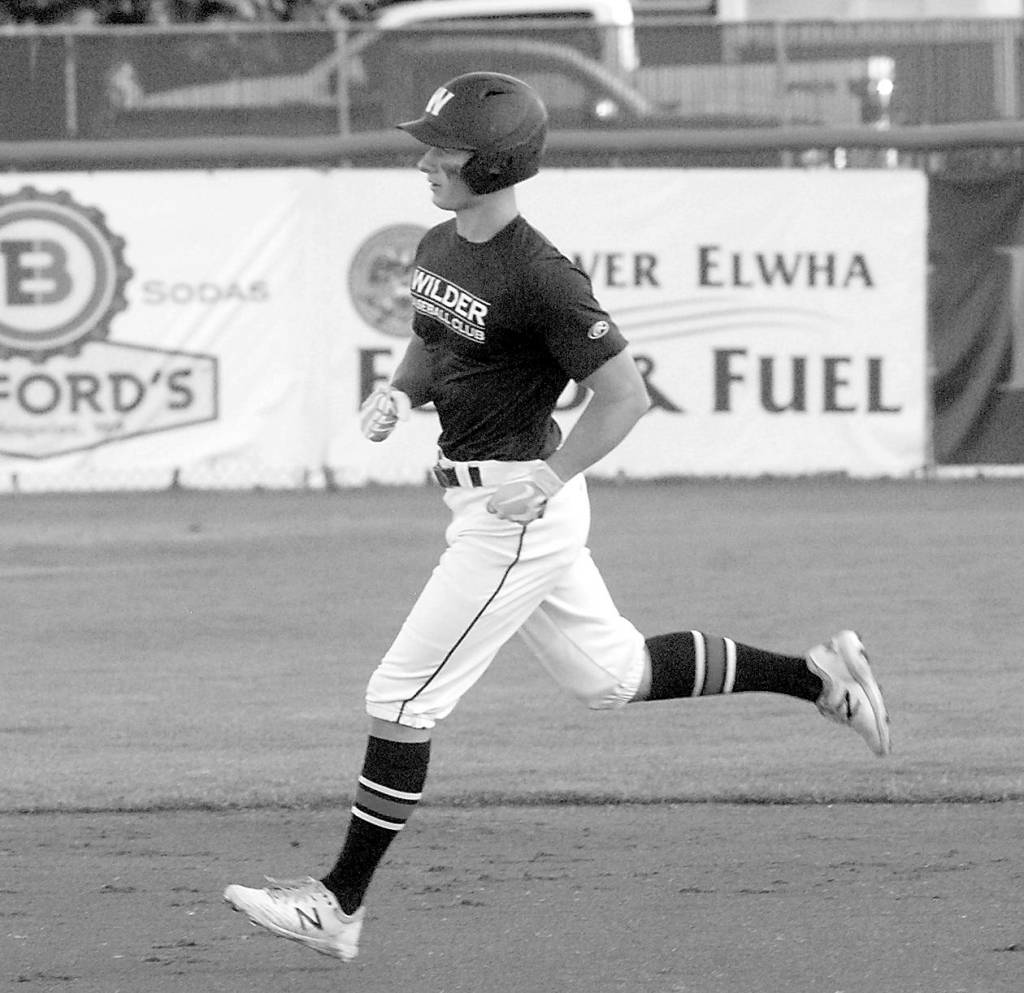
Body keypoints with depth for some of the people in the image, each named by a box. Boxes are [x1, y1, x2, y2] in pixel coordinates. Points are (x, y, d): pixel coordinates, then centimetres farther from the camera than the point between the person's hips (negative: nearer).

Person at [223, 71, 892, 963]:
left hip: (520, 507, -10)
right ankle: (815, 674, 28)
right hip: (482, 501, 10)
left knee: (404, 696, -7)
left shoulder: (538, 278, -21)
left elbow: (625, 394, -19)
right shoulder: (438, 249, 5)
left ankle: (340, 904, -1)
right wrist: (397, 394, 2)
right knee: (611, 675, 20)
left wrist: (549, 477, -25)